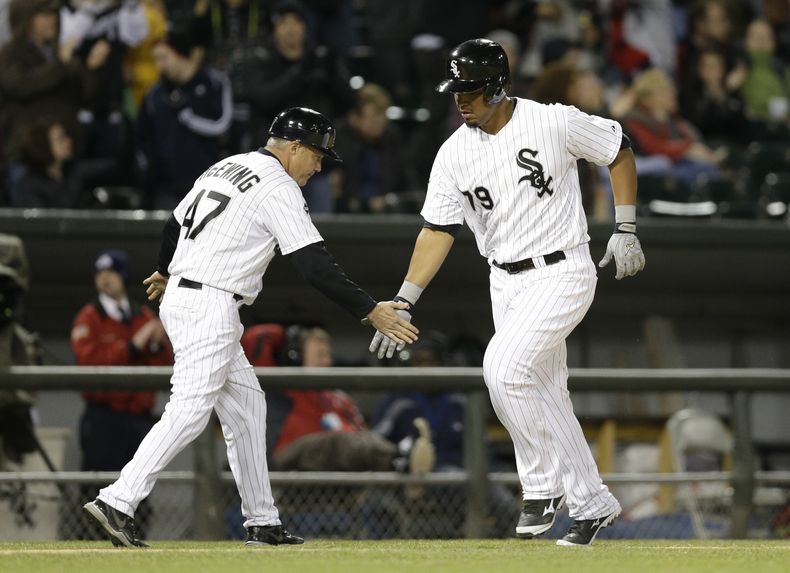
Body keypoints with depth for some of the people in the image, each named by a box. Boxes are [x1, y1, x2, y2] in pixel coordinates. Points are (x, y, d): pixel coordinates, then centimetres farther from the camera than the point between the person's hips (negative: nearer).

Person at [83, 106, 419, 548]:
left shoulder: (225, 168, 16)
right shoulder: (279, 189, -11)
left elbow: (175, 224, 28)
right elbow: (315, 264, -18)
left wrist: (166, 272, 47)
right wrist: (370, 311, -18)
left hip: (180, 295, 10)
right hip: (211, 307, -10)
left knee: (246, 405, 13)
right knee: (191, 409, -15)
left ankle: (263, 523, 15)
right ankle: (118, 502, -24)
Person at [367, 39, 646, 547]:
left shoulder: (555, 123, -13)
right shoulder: (455, 154, 0)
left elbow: (619, 152, 0)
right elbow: (438, 230, 3)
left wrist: (626, 232, -3)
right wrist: (404, 302, -5)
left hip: (562, 274, -6)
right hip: (506, 284, 6)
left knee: (504, 368, -22)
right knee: (545, 399, 9)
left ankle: (543, 485, -7)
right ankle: (593, 504, 21)